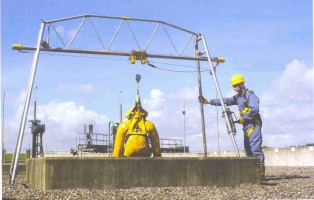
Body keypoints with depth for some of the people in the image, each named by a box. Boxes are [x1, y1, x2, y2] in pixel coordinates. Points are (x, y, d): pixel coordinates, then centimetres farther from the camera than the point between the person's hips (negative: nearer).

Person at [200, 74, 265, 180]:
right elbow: (226, 101, 19)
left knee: (255, 148, -16)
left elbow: (254, 109, -22)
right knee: (248, 149, 8)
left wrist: (244, 118, -15)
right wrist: (209, 101, 15)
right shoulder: (238, 97, 18)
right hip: (246, 126, 10)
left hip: (253, 125, -10)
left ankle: (261, 173, -17)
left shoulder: (249, 95, -10)